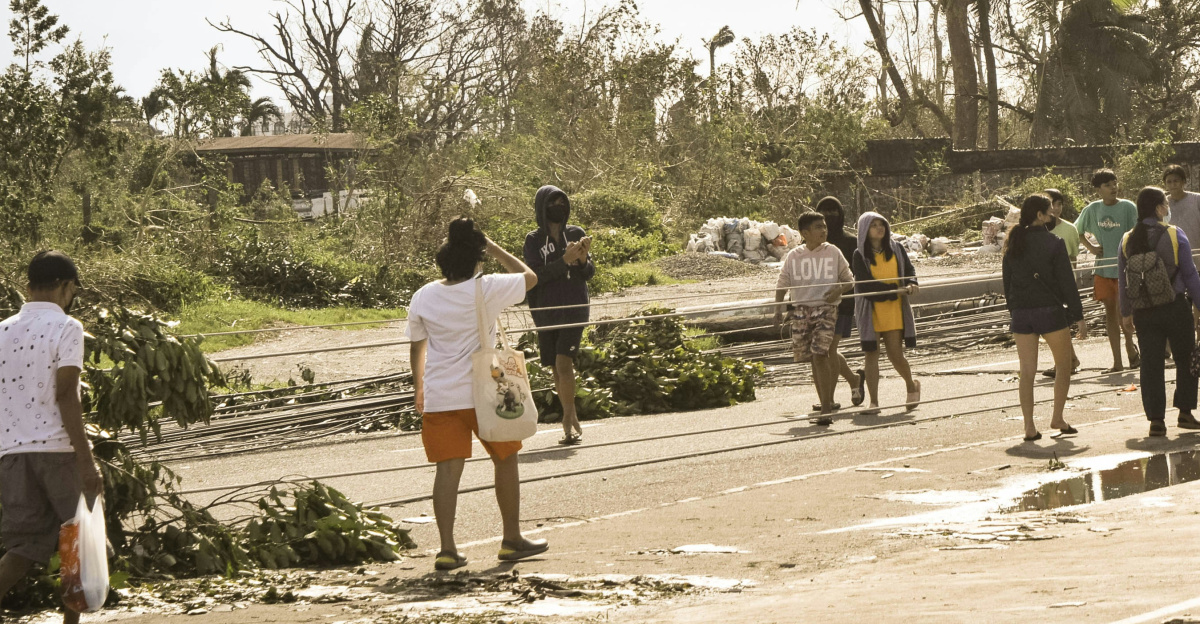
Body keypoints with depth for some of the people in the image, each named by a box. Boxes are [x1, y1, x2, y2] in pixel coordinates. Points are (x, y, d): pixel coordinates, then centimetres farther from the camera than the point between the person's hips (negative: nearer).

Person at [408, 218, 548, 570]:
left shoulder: (423, 298, 0)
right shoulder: (487, 290, -10)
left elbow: (417, 347, 10)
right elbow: (529, 276, 6)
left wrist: (419, 388, 23)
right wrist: (494, 249, 8)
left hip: (439, 397, 2)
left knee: (448, 468, 0)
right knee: (506, 460, 16)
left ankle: (447, 548, -9)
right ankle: (512, 539, 24)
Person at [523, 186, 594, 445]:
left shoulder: (576, 234, 4)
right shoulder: (534, 239, 2)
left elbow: (590, 273, 3)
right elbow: (535, 274, -10)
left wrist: (584, 259, -19)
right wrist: (565, 260, -21)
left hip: (574, 309, -2)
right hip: (546, 311, 2)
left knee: (564, 363, -17)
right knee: (557, 369, 6)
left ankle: (568, 420, -15)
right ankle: (573, 423, 17)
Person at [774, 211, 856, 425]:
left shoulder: (833, 253, 5)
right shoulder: (794, 256, 8)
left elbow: (849, 280, 11)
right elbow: (782, 285, 13)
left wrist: (839, 289, -11)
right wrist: (778, 309, 0)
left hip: (825, 309, -3)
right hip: (800, 309, 3)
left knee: (820, 355, -16)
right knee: (812, 359, 6)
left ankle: (826, 409, -15)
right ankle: (826, 405, 17)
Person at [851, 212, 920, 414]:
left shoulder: (896, 249, 6)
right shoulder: (860, 255, -3)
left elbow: (909, 270, 9)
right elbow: (864, 285, -12)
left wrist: (911, 284, -15)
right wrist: (895, 289, -17)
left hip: (895, 310, 1)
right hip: (870, 311, -1)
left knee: (895, 353, -2)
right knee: (871, 354, -2)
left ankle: (912, 385, 26)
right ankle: (874, 402, 3)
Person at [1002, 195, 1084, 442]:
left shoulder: (1013, 244, 6)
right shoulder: (1053, 243, -10)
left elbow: (1007, 281, 10)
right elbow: (1067, 281, -9)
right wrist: (1077, 313, -5)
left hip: (1021, 313, 4)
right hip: (1050, 310, -4)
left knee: (1027, 372, 5)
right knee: (1064, 365, 13)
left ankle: (1029, 427, 1)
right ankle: (1057, 418, 10)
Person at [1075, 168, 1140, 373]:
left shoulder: (1128, 207, -5)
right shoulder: (1093, 209, 4)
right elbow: (1077, 231, 19)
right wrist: (1091, 247, 4)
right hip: (1103, 268, 4)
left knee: (1124, 313, -6)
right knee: (1110, 311, 6)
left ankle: (1130, 345, 24)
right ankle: (1117, 362, 10)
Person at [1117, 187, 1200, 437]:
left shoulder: (1127, 241, 1)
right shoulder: (1175, 236, -8)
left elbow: (1123, 280, 7)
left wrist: (1126, 312, 17)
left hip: (1143, 313, 3)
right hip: (1175, 309, -3)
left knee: (1151, 365, 6)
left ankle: (1156, 419, 3)